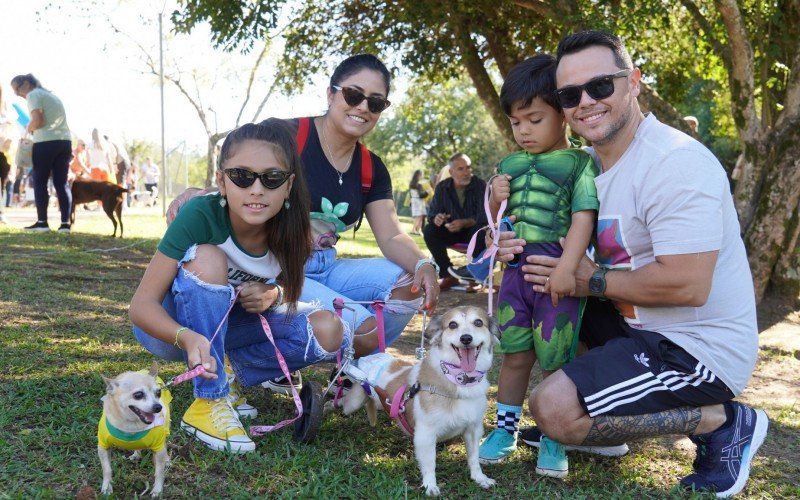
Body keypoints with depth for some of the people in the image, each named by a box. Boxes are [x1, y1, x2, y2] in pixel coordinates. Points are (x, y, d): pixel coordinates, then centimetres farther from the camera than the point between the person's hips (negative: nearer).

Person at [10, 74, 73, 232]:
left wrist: (28, 128, 4)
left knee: (40, 182, 1)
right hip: (65, 141, 7)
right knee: (62, 183, 5)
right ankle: (65, 223, 1)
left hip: (46, 142, -7)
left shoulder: (33, 95, -2)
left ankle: (42, 222, 0)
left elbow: (38, 121, -14)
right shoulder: (51, 94, 25)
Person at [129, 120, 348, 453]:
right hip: (170, 327, -4)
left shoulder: (289, 229, -17)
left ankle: (225, 378, -1)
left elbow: (287, 284, 3)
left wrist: (273, 295, -22)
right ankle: (208, 400, -24)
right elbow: (141, 304, -29)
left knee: (330, 332, -17)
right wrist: (188, 338, -49)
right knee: (208, 258, -34)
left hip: (230, 325, 4)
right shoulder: (200, 215, -29)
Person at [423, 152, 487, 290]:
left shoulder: (480, 186, -12)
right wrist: (436, 218, -30)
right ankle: (448, 275, -19)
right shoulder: (442, 187, -1)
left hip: (473, 231, -3)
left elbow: (483, 217, -20)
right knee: (429, 231, -22)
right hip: (452, 231, 3)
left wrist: (464, 223, -38)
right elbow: (432, 212, -4)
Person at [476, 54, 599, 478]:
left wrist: (567, 267, -26)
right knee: (514, 356, 12)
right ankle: (506, 428, 25)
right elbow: (496, 226, 19)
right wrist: (495, 201, -2)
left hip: (557, 275, -5)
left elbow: (584, 217, -15)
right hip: (516, 271, 5)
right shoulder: (509, 165, 12)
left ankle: (553, 441, 18)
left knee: (554, 361, 4)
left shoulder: (580, 164, -5)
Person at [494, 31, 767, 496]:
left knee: (554, 406, -21)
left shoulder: (676, 162, -22)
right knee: (536, 291, 13)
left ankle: (724, 423, -4)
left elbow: (687, 286, -30)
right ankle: (597, 424, 15)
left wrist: (594, 280, -17)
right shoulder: (589, 162, 6)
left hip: (699, 348, -9)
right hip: (637, 323, 9)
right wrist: (524, 245, -6)